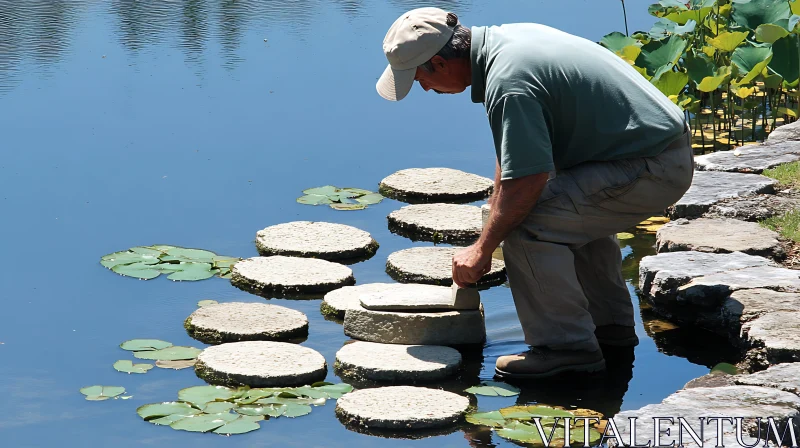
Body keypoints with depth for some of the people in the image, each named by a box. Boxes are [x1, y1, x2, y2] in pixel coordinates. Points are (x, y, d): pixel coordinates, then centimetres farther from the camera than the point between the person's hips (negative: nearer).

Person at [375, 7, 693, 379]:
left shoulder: (508, 83, -22)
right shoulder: (507, 38, 9)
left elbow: (526, 181, -23)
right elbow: (511, 153, 20)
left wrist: (482, 250, -10)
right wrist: (493, 220, 24)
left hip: (651, 171, -10)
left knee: (528, 223, -16)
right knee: (575, 209, 31)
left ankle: (567, 345, -7)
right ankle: (612, 323, 34)